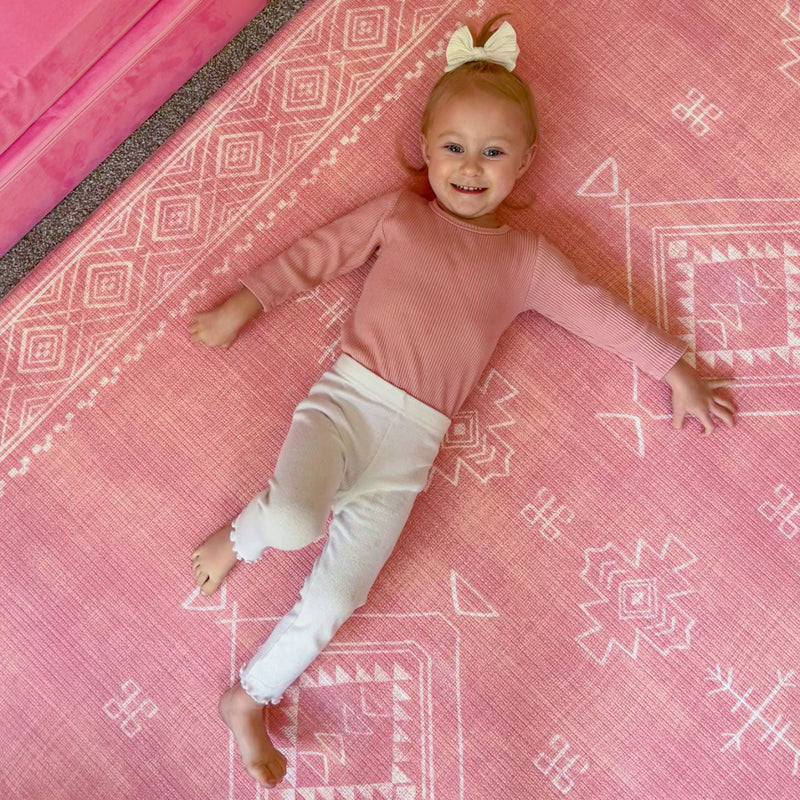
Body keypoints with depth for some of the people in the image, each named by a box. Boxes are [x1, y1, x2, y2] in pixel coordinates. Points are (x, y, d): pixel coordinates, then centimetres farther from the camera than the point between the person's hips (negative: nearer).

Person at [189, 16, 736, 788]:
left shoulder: (525, 258, 13)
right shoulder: (398, 212, 11)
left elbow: (598, 310, 16)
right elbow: (316, 253, 13)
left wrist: (675, 367, 16)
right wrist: (244, 304, 9)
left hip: (409, 445, 1)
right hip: (345, 398, -1)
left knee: (331, 603, -5)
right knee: (293, 522, -30)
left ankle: (246, 702, 19)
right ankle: (241, 536, 7)